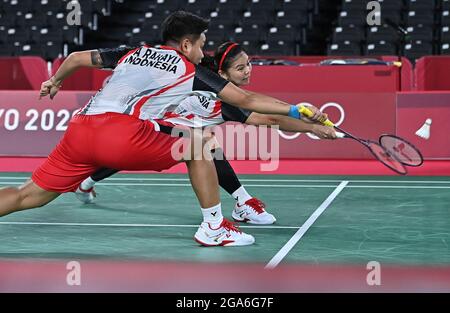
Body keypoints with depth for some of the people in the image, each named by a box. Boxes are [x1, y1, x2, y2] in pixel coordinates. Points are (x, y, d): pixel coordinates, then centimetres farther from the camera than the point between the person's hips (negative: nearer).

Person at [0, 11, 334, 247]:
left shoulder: (133, 53, 30)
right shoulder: (191, 69, 17)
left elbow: (77, 57, 38)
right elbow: (247, 99, 17)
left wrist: (55, 81, 57)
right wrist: (296, 110, 25)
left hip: (79, 129, 5)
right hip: (124, 134, -5)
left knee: (30, 196, 13)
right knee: (197, 147, 14)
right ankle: (214, 228, 14)